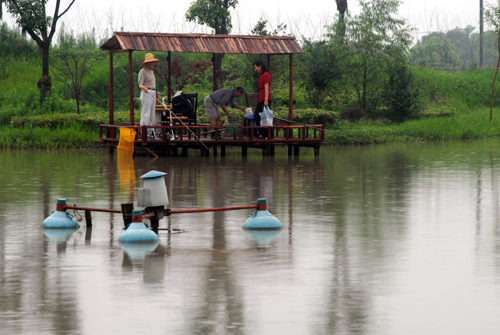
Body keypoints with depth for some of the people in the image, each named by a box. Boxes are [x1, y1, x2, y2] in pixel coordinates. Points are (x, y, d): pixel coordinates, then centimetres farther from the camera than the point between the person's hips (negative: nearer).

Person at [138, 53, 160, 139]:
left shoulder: (151, 71, 21)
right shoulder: (143, 71, -7)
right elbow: (140, 85, -14)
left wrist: (155, 96, 23)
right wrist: (144, 88, -36)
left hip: (153, 93, 9)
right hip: (146, 93, -9)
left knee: (152, 113, 9)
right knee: (146, 113, -11)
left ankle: (150, 132, 13)